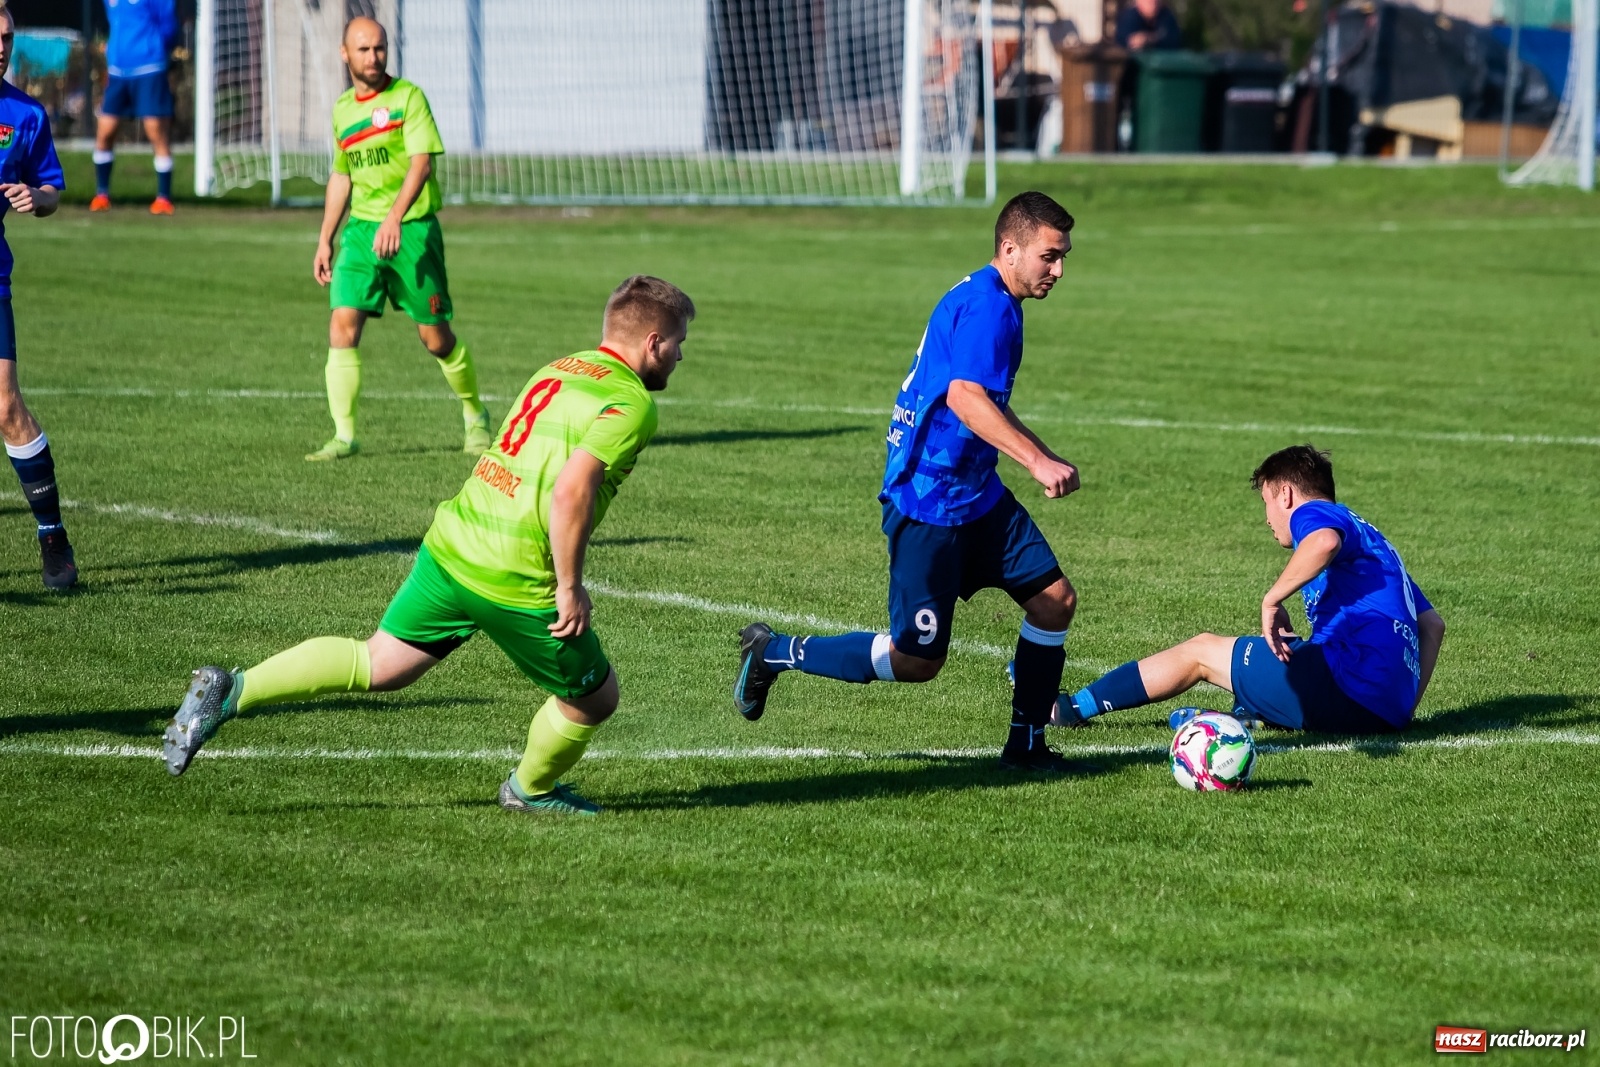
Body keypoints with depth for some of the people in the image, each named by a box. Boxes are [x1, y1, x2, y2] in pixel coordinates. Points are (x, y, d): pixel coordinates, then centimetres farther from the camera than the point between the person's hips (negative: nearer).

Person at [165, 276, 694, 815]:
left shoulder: (559, 369, 14)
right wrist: (570, 586, -17)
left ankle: (230, 690, 4)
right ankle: (532, 789, 39)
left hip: (449, 548, 8)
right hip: (516, 585, -8)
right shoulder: (632, 405, -13)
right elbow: (570, 491, -26)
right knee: (594, 698, 16)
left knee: (377, 664, 16)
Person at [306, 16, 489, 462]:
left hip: (412, 228, -4)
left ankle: (475, 417, 27)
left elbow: (421, 162, -17)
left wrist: (395, 217, -30)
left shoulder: (408, 97, -6)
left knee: (436, 337, 2)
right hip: (361, 227, 4)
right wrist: (325, 240, 19)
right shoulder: (342, 109, 12)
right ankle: (344, 436, -9)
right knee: (342, 324, -12)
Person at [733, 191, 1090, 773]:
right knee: (917, 660, -5)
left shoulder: (993, 302, 14)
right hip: (928, 501, -10)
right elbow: (965, 397, -34)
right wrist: (1036, 461, -40)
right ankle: (776, 653, 12)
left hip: (975, 492, 10)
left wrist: (1049, 458, 31)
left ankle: (1025, 747, 12)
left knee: (1056, 599, 2)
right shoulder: (986, 304, -19)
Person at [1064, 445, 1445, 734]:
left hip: (1351, 682, -9)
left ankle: (1073, 707, 13)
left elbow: (1325, 541, -26)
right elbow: (1432, 624, 29)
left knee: (1202, 651, 8)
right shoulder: (1370, 536, 30)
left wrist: (1272, 600, -18)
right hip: (1390, 711, 9)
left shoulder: (1312, 513, 2)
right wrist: (1403, 708, 25)